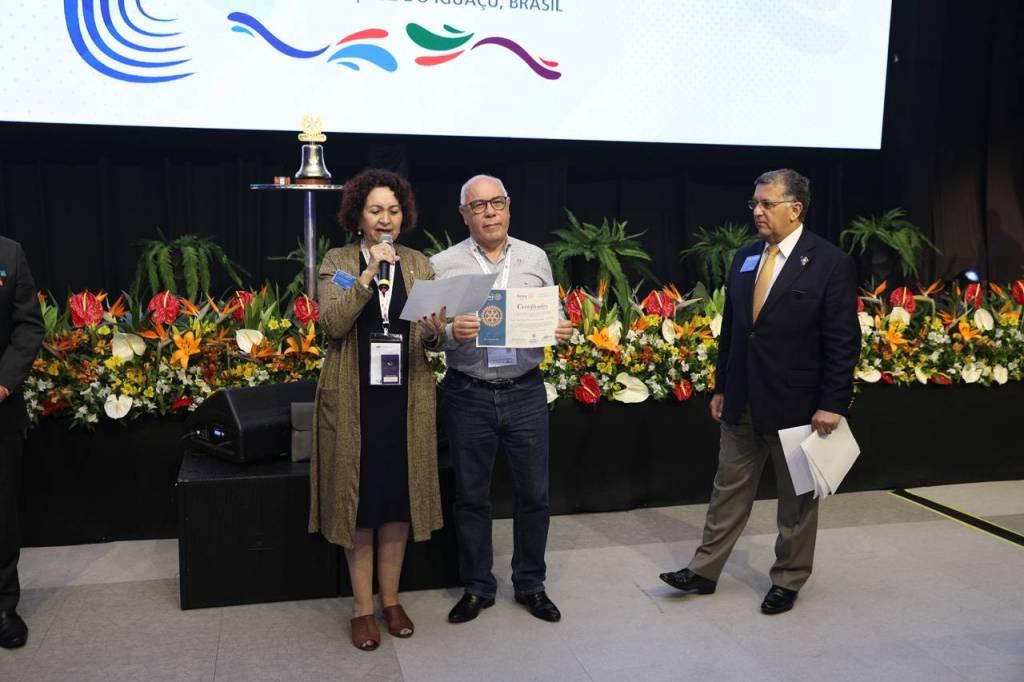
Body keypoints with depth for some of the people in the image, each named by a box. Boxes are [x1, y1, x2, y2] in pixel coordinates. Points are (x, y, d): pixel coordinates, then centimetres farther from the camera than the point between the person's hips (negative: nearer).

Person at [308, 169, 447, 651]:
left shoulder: (419, 265, 8)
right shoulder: (337, 262, 1)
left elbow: (432, 337, 6)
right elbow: (331, 324, -14)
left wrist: (434, 333, -17)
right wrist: (368, 276, -22)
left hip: (407, 398, 2)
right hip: (355, 399, -2)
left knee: (399, 502, 9)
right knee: (359, 503, 4)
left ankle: (391, 600, 25)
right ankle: (362, 608, 18)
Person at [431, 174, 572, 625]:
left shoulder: (535, 259, 6)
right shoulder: (442, 265, -1)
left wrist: (560, 332, -10)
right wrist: (451, 332, -23)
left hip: (525, 393, 2)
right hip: (468, 396, -1)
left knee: (534, 494, 10)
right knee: (471, 497, 11)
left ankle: (530, 584, 28)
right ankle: (477, 587, 28)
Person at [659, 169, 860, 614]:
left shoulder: (831, 264, -11)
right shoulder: (744, 258, 6)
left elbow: (843, 342, -12)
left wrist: (833, 404, -15)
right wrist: (721, 387, 12)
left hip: (796, 406, -5)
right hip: (743, 405, 5)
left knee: (796, 501, 11)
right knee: (729, 491, 13)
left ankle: (788, 581, 27)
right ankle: (704, 572, 23)